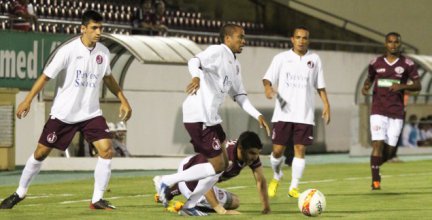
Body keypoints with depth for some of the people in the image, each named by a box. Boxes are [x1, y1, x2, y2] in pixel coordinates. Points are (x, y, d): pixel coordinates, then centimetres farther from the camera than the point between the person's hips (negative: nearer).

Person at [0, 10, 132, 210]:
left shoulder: (103, 52, 0)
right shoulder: (69, 51, -14)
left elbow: (108, 78, 19)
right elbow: (46, 76, -10)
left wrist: (123, 101, 17)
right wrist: (28, 100, -16)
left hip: (91, 113, 3)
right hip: (63, 113, -3)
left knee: (106, 150, -15)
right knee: (41, 153, 4)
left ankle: (97, 199, -7)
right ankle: (20, 192, 23)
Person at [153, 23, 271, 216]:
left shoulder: (234, 64, 19)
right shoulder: (218, 51, -9)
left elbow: (239, 96, 22)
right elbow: (195, 61, -27)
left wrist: (257, 115, 10)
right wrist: (196, 77, -50)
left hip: (211, 117, 10)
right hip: (199, 117, -10)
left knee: (223, 163, 13)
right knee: (217, 166, -9)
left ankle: (190, 205, 15)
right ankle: (167, 181, -3)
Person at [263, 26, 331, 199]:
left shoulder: (314, 59, 9)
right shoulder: (281, 58, 4)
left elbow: (320, 85, 14)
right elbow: (268, 77, 0)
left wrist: (326, 104, 5)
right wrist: (268, 88, -22)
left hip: (305, 114, 1)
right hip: (283, 113, -1)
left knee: (300, 149, -6)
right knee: (278, 150, -2)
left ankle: (294, 187, 2)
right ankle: (277, 176, 27)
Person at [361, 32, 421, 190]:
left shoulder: (407, 64, 2)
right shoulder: (376, 63, 6)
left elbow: (418, 86, 2)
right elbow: (370, 78, 24)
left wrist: (402, 86, -16)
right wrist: (366, 87, 1)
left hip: (397, 112, 0)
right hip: (378, 111, 0)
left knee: (390, 148, 3)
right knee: (377, 144, -14)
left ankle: (377, 168, 31)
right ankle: (375, 180, -12)